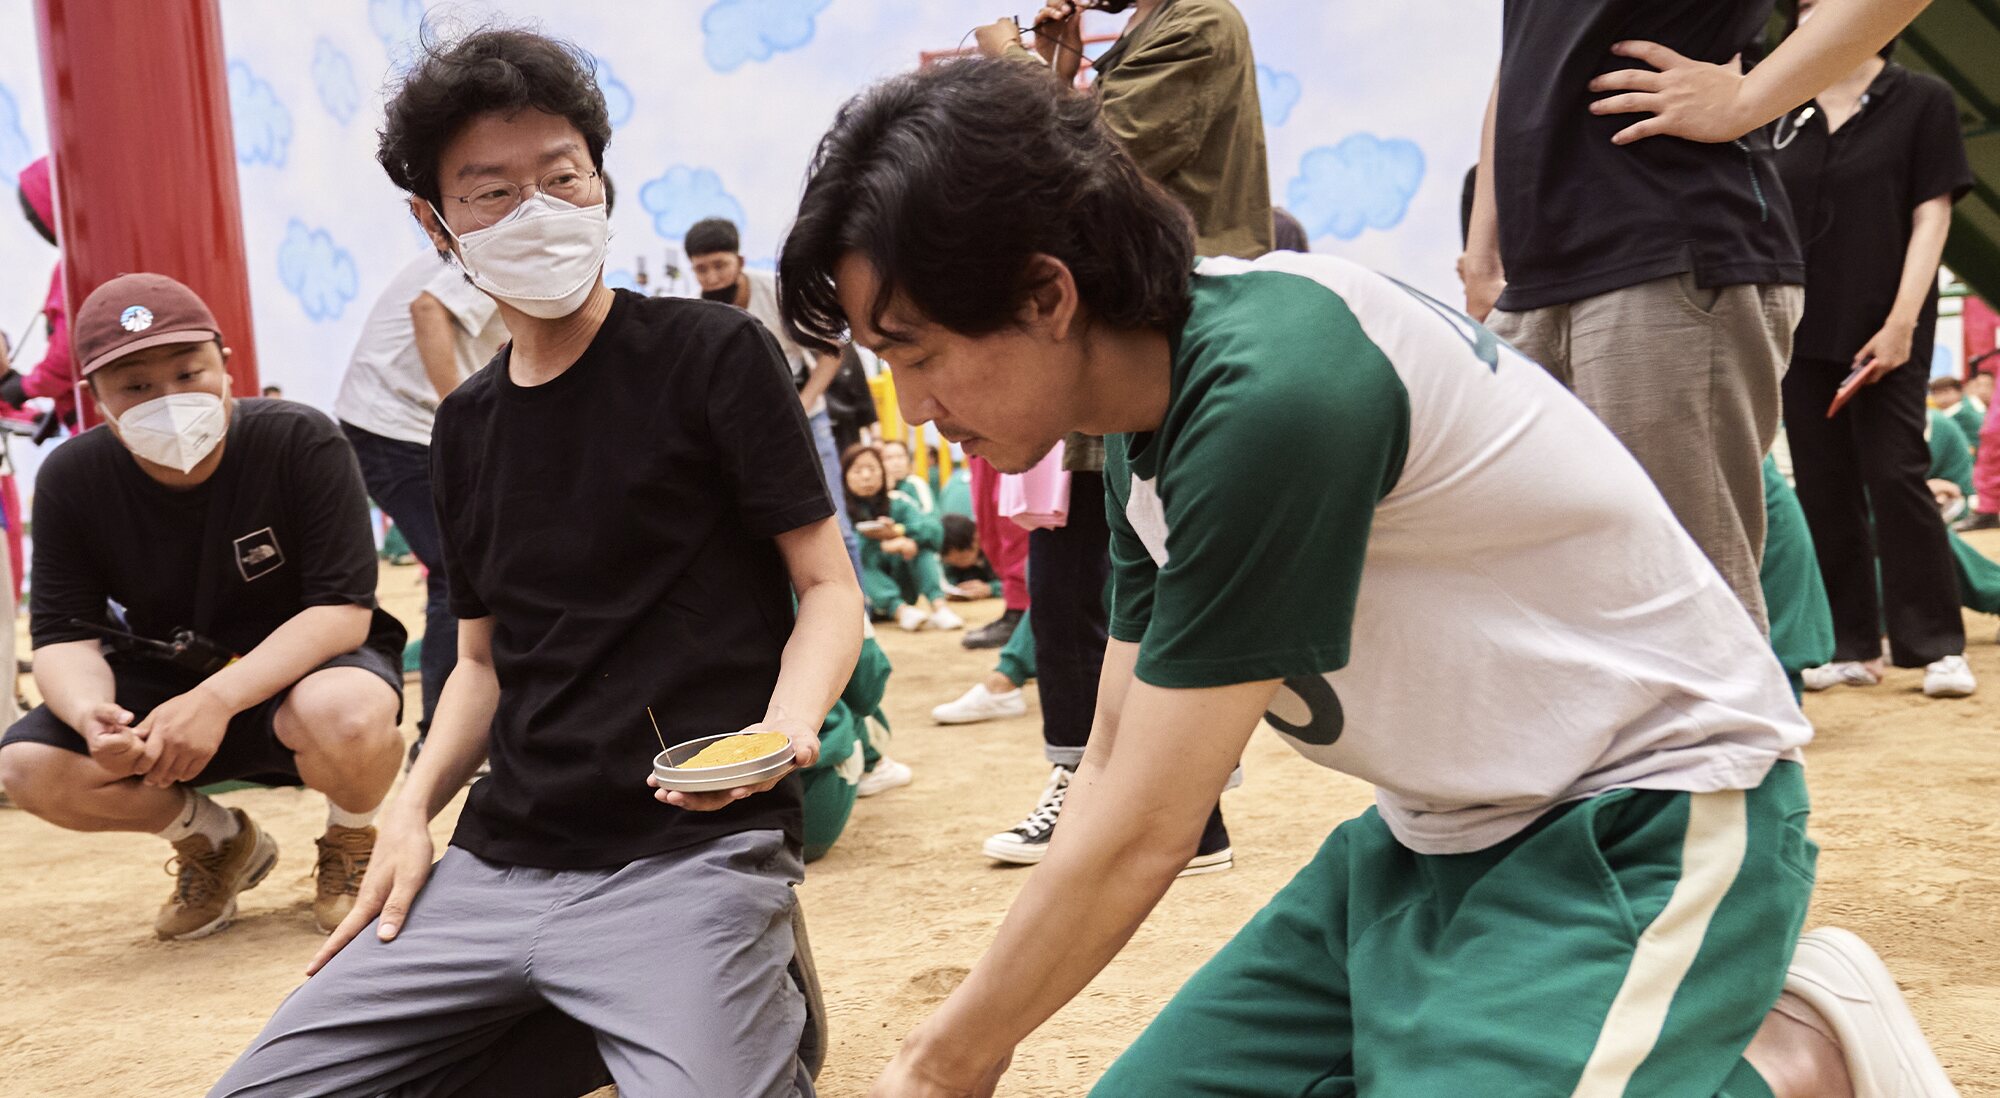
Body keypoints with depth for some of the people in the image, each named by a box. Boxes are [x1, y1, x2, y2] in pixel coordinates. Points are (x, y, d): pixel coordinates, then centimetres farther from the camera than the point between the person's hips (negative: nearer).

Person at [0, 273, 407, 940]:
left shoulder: (301, 442, -20)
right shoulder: (72, 478, -9)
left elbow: (343, 611, -23)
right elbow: (64, 635, -8)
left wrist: (218, 699, -35)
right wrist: (90, 711, -33)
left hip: (301, 671, -4)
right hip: (165, 685, 4)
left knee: (345, 715, -39)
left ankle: (351, 844, -1)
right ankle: (217, 843, 9)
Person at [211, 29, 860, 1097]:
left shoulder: (713, 354, -4)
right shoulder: (467, 422, 14)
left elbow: (829, 589, -3)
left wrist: (787, 721, -23)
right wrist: (413, 806, 4)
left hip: (691, 852, -6)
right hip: (500, 860, 6)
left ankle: (758, 1006, 2)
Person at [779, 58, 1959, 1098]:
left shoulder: (1273, 389, -28)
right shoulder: (1152, 418, 1)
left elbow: (1143, 834, -22)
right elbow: (1113, 775, 7)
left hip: (1645, 815, -8)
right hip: (1446, 827, 9)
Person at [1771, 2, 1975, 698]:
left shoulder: (1922, 101, 2)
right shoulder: (1785, 118, 13)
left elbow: (1932, 214, -4)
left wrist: (1901, 321, -14)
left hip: (1883, 329, -4)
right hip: (1801, 330, 4)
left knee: (1894, 475, -9)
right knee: (1823, 486, 3)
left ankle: (1936, 646, -1)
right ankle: (1854, 647, 10)